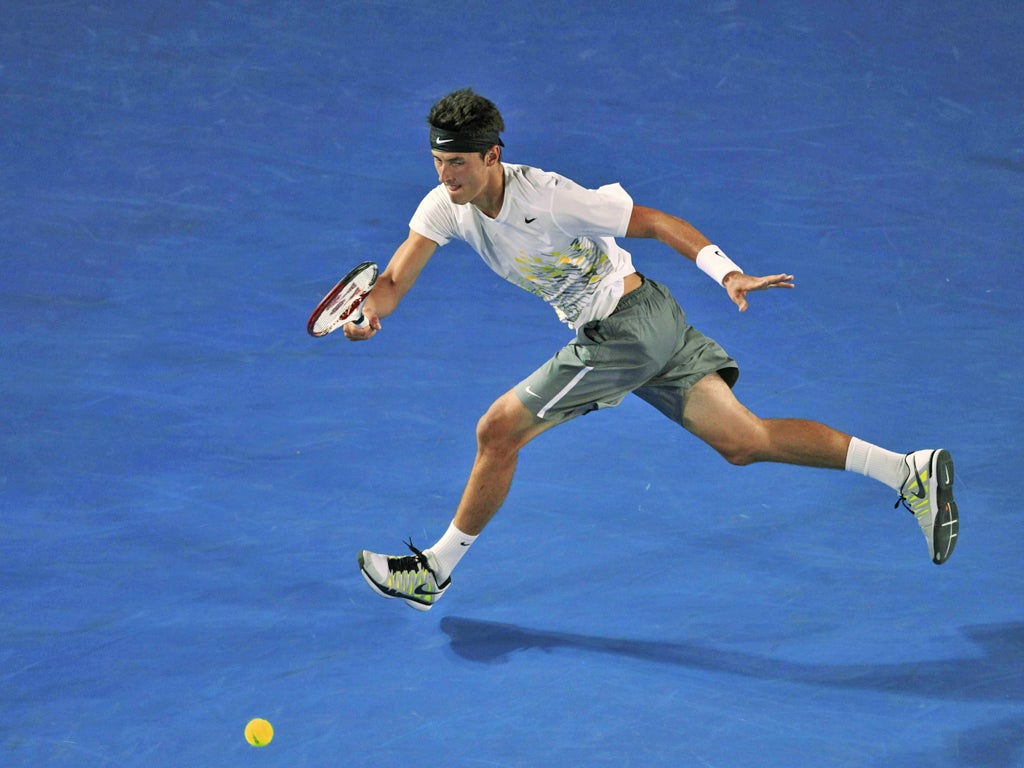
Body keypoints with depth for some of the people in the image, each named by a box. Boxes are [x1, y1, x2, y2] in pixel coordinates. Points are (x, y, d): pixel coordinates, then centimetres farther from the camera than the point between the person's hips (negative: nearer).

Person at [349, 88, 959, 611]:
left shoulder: (548, 197, -23)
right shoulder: (445, 205, -4)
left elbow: (657, 222, -16)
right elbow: (395, 278, -6)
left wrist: (728, 274, -25)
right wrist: (372, 314, -29)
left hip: (625, 329, -8)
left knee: (498, 431, -7)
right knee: (745, 441, 5)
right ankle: (910, 471, 4)